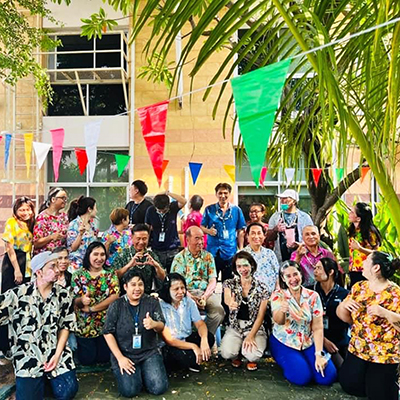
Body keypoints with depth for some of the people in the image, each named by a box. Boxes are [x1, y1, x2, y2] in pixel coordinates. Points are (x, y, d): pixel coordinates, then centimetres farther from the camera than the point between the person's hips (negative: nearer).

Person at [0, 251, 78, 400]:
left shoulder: (63, 295, 1)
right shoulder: (17, 294, -6)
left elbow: (66, 326, 3)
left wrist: (57, 354, -5)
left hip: (56, 353, 2)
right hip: (27, 357, -1)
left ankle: (49, 376, 17)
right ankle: (40, 380, 17)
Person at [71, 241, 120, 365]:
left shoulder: (111, 274, -2)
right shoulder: (78, 275, -4)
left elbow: (114, 297, -12)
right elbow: (75, 300, -7)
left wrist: (91, 308, -17)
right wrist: (82, 300, -32)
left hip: (106, 324, 1)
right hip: (84, 326, 0)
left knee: (104, 357, 4)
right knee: (87, 359, 4)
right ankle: (78, 345, 34)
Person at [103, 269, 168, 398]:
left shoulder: (152, 302, -1)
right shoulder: (116, 306, -5)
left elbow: (161, 327, -4)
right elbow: (108, 333, -4)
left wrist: (154, 324, -29)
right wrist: (120, 358, -11)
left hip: (149, 352, 1)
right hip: (124, 354, -1)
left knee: (159, 387, -15)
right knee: (130, 390, -20)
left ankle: (143, 373, 16)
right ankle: (125, 372, 13)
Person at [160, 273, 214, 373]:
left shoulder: (188, 301, -4)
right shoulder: (161, 306, -20)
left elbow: (200, 324, -5)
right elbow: (168, 340, -20)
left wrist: (204, 339, -28)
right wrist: (193, 346, -28)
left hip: (187, 338, 6)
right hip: (169, 346, -5)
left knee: (209, 337, -20)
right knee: (188, 358, -33)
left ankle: (192, 361, 2)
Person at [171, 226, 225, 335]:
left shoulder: (208, 256, 16)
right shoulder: (179, 258, 10)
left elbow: (213, 281, 9)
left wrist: (205, 296, -11)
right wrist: (191, 297, -15)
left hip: (206, 292, 2)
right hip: (187, 293, -2)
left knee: (219, 310, -28)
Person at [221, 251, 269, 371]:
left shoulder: (262, 288, -3)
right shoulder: (230, 284, -1)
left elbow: (260, 316, -4)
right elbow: (227, 299, -24)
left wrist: (251, 336, -16)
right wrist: (231, 303, -50)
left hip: (255, 328, -1)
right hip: (235, 327, 1)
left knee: (252, 355, -28)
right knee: (227, 353, -25)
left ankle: (250, 358, 11)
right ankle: (236, 356, 13)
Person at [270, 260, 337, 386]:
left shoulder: (313, 296, -6)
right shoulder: (278, 295, -10)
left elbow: (318, 328, -6)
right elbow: (278, 321, -26)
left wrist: (319, 354, -16)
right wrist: (281, 310, -50)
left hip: (308, 343, 3)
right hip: (284, 343, -2)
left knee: (328, 376, -15)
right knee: (302, 377, -23)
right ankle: (287, 363, 9)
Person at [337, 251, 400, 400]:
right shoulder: (358, 287, -1)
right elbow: (345, 318, 4)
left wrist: (385, 313, -32)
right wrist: (344, 305, -17)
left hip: (385, 355, -5)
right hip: (357, 350, 5)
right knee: (349, 385, 3)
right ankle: (369, 376, 29)